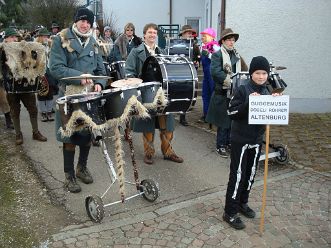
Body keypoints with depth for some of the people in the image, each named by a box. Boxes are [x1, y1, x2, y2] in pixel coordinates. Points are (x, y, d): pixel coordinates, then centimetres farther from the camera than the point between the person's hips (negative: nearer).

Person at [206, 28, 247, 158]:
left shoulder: (237, 55, 15)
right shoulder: (217, 55, -7)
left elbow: (242, 71, 17)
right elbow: (215, 72, -21)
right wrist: (230, 80, -27)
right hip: (222, 94, -7)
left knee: (233, 119, 13)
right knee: (223, 121, 0)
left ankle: (229, 143, 25)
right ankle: (221, 146, 12)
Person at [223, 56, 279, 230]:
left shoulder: (267, 92, 6)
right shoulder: (243, 90, -12)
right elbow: (232, 113, -17)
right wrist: (249, 102, -28)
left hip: (257, 140, 6)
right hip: (240, 140, -6)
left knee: (251, 174, 16)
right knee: (238, 175, -2)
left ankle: (242, 203, 34)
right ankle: (230, 212, 8)